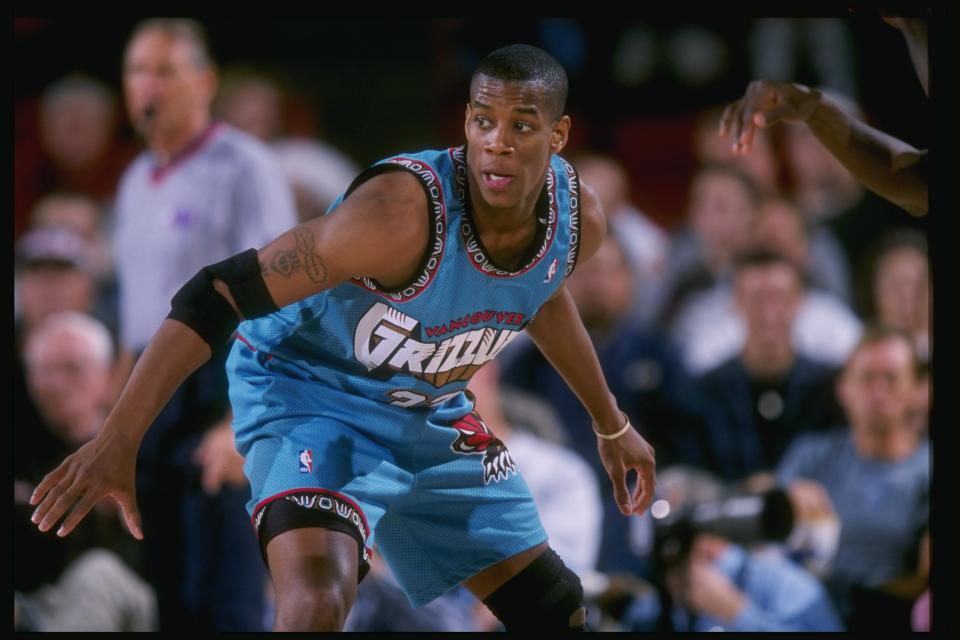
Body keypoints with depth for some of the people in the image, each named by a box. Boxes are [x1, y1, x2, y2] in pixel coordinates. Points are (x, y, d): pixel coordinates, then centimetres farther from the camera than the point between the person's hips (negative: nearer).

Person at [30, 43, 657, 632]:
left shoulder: (579, 216, -13)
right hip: (310, 395, -7)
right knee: (318, 600, -34)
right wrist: (117, 441, -41)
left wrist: (611, 424, 26)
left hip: (432, 412, 8)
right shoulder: (406, 209, -35)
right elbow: (220, 295, -34)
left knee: (557, 612, 12)